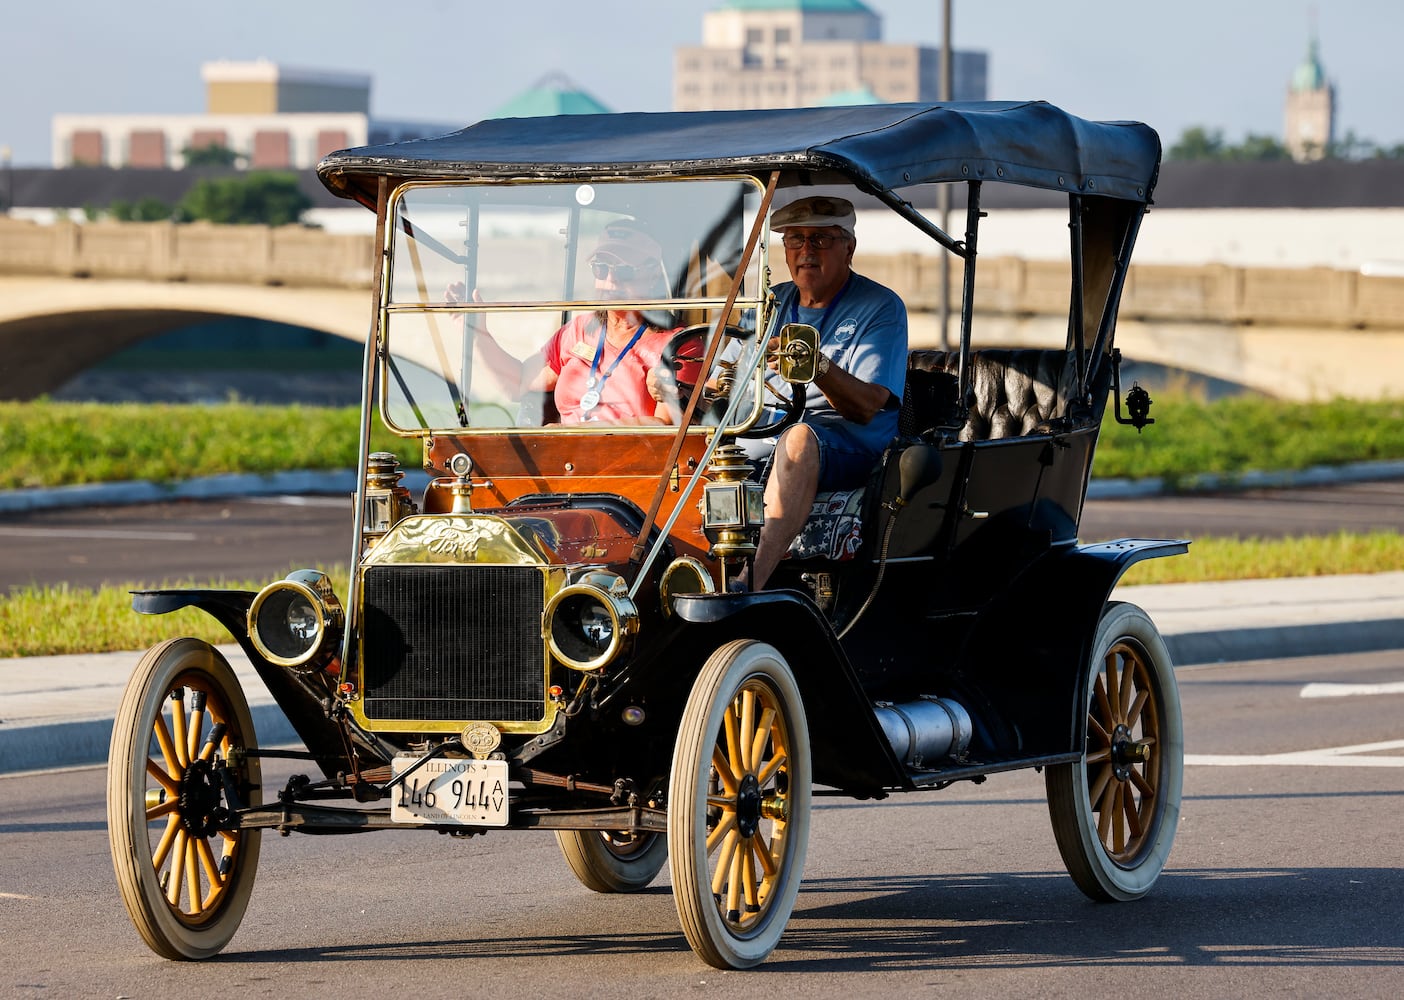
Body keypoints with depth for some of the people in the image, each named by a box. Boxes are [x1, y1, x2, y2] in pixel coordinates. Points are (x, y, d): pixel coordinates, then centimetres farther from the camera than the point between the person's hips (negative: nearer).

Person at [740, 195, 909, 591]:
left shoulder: (881, 308, 1)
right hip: (763, 440, 7)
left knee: (800, 438, -39)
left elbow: (865, 406, -12)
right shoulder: (773, 303, 20)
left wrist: (817, 365, -32)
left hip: (849, 444, -7)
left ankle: (749, 583, -57)